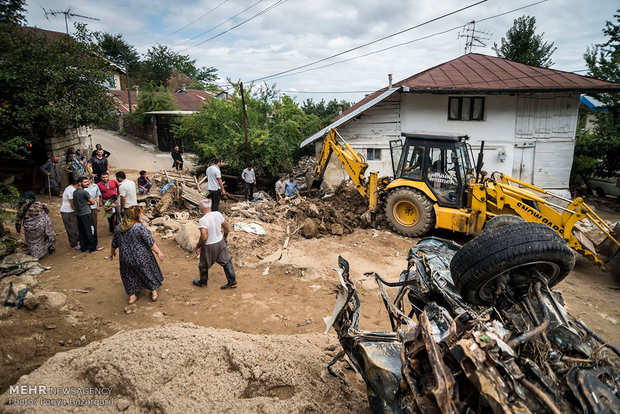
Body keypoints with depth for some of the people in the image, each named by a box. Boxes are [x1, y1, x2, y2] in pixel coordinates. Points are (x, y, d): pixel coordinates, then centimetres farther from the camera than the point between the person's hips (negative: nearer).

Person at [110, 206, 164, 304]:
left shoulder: (119, 227, -2)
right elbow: (150, 242, -18)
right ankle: (154, 293, 26)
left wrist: (112, 252, 26)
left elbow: (114, 242, 10)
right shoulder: (140, 227, -20)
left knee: (130, 275, 20)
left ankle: (132, 296, 25)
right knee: (148, 272, 14)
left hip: (125, 257, 4)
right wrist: (158, 252, -11)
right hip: (141, 257, -4)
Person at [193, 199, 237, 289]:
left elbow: (204, 237, -29)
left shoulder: (203, 220, -26)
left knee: (204, 265, 19)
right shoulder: (218, 214, -8)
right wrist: (224, 237, 19)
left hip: (209, 246, -5)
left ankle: (203, 282, 40)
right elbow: (226, 227, 3)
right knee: (226, 262, 18)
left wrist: (198, 246, -12)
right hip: (220, 242, 5)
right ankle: (232, 282, 25)